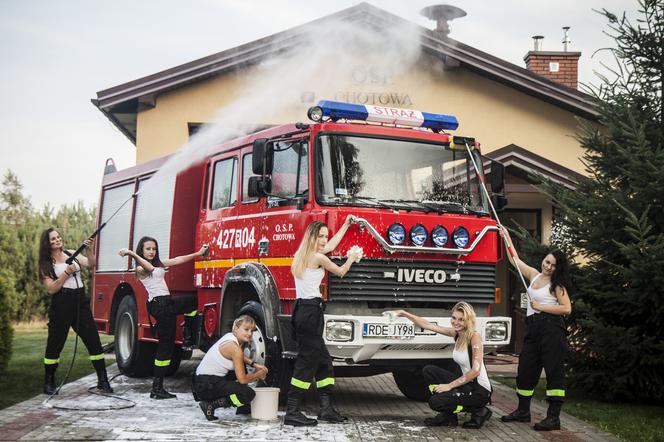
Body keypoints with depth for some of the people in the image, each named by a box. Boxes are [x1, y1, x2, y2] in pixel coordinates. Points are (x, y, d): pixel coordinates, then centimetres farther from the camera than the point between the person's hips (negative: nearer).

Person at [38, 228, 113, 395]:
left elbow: (91, 264, 0)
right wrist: (67, 272, -16)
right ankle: (49, 383, 17)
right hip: (61, 305, -3)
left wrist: (89, 250, -16)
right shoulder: (46, 264, 0)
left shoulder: (71, 254, 10)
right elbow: (51, 289, -9)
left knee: (93, 340, 0)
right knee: (55, 343, 3)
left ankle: (102, 381, 4)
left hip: (80, 302, 3)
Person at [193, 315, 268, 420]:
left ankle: (243, 408, 29)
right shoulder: (234, 347, -19)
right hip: (207, 386, -10)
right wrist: (259, 375, 1)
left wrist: (254, 364, 15)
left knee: (241, 367, 27)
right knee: (248, 394, -20)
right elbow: (242, 379, -16)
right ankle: (210, 405, -11)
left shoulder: (230, 336, 7)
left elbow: (240, 357, 30)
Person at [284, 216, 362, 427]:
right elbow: (340, 271, 6)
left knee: (323, 360, 15)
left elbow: (331, 246, 31)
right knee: (307, 362, -7)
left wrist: (346, 225, 39)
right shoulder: (318, 257, -9)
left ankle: (326, 408, 16)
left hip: (301, 310, 10)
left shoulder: (301, 255, 16)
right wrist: (351, 258, 26)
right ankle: (292, 412, -8)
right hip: (311, 311, -10)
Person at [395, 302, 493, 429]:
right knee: (429, 371, 5)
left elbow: (475, 371, -22)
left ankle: (479, 412, -2)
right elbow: (426, 325, 10)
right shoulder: (456, 333, 4)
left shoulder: (475, 336, -17)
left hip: (480, 390, -8)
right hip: (466, 384, 8)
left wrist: (450, 385, -19)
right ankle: (447, 416, 8)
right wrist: (405, 314, 3)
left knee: (435, 402, -18)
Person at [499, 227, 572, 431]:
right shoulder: (534, 275, 14)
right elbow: (515, 260, 25)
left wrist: (541, 307, -12)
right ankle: (523, 411, 25)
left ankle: (554, 417, -8)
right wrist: (507, 237, 26)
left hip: (551, 328, -8)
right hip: (533, 328, 8)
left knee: (554, 371, -7)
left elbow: (567, 308, -12)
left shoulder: (557, 284, -3)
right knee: (525, 370, 12)